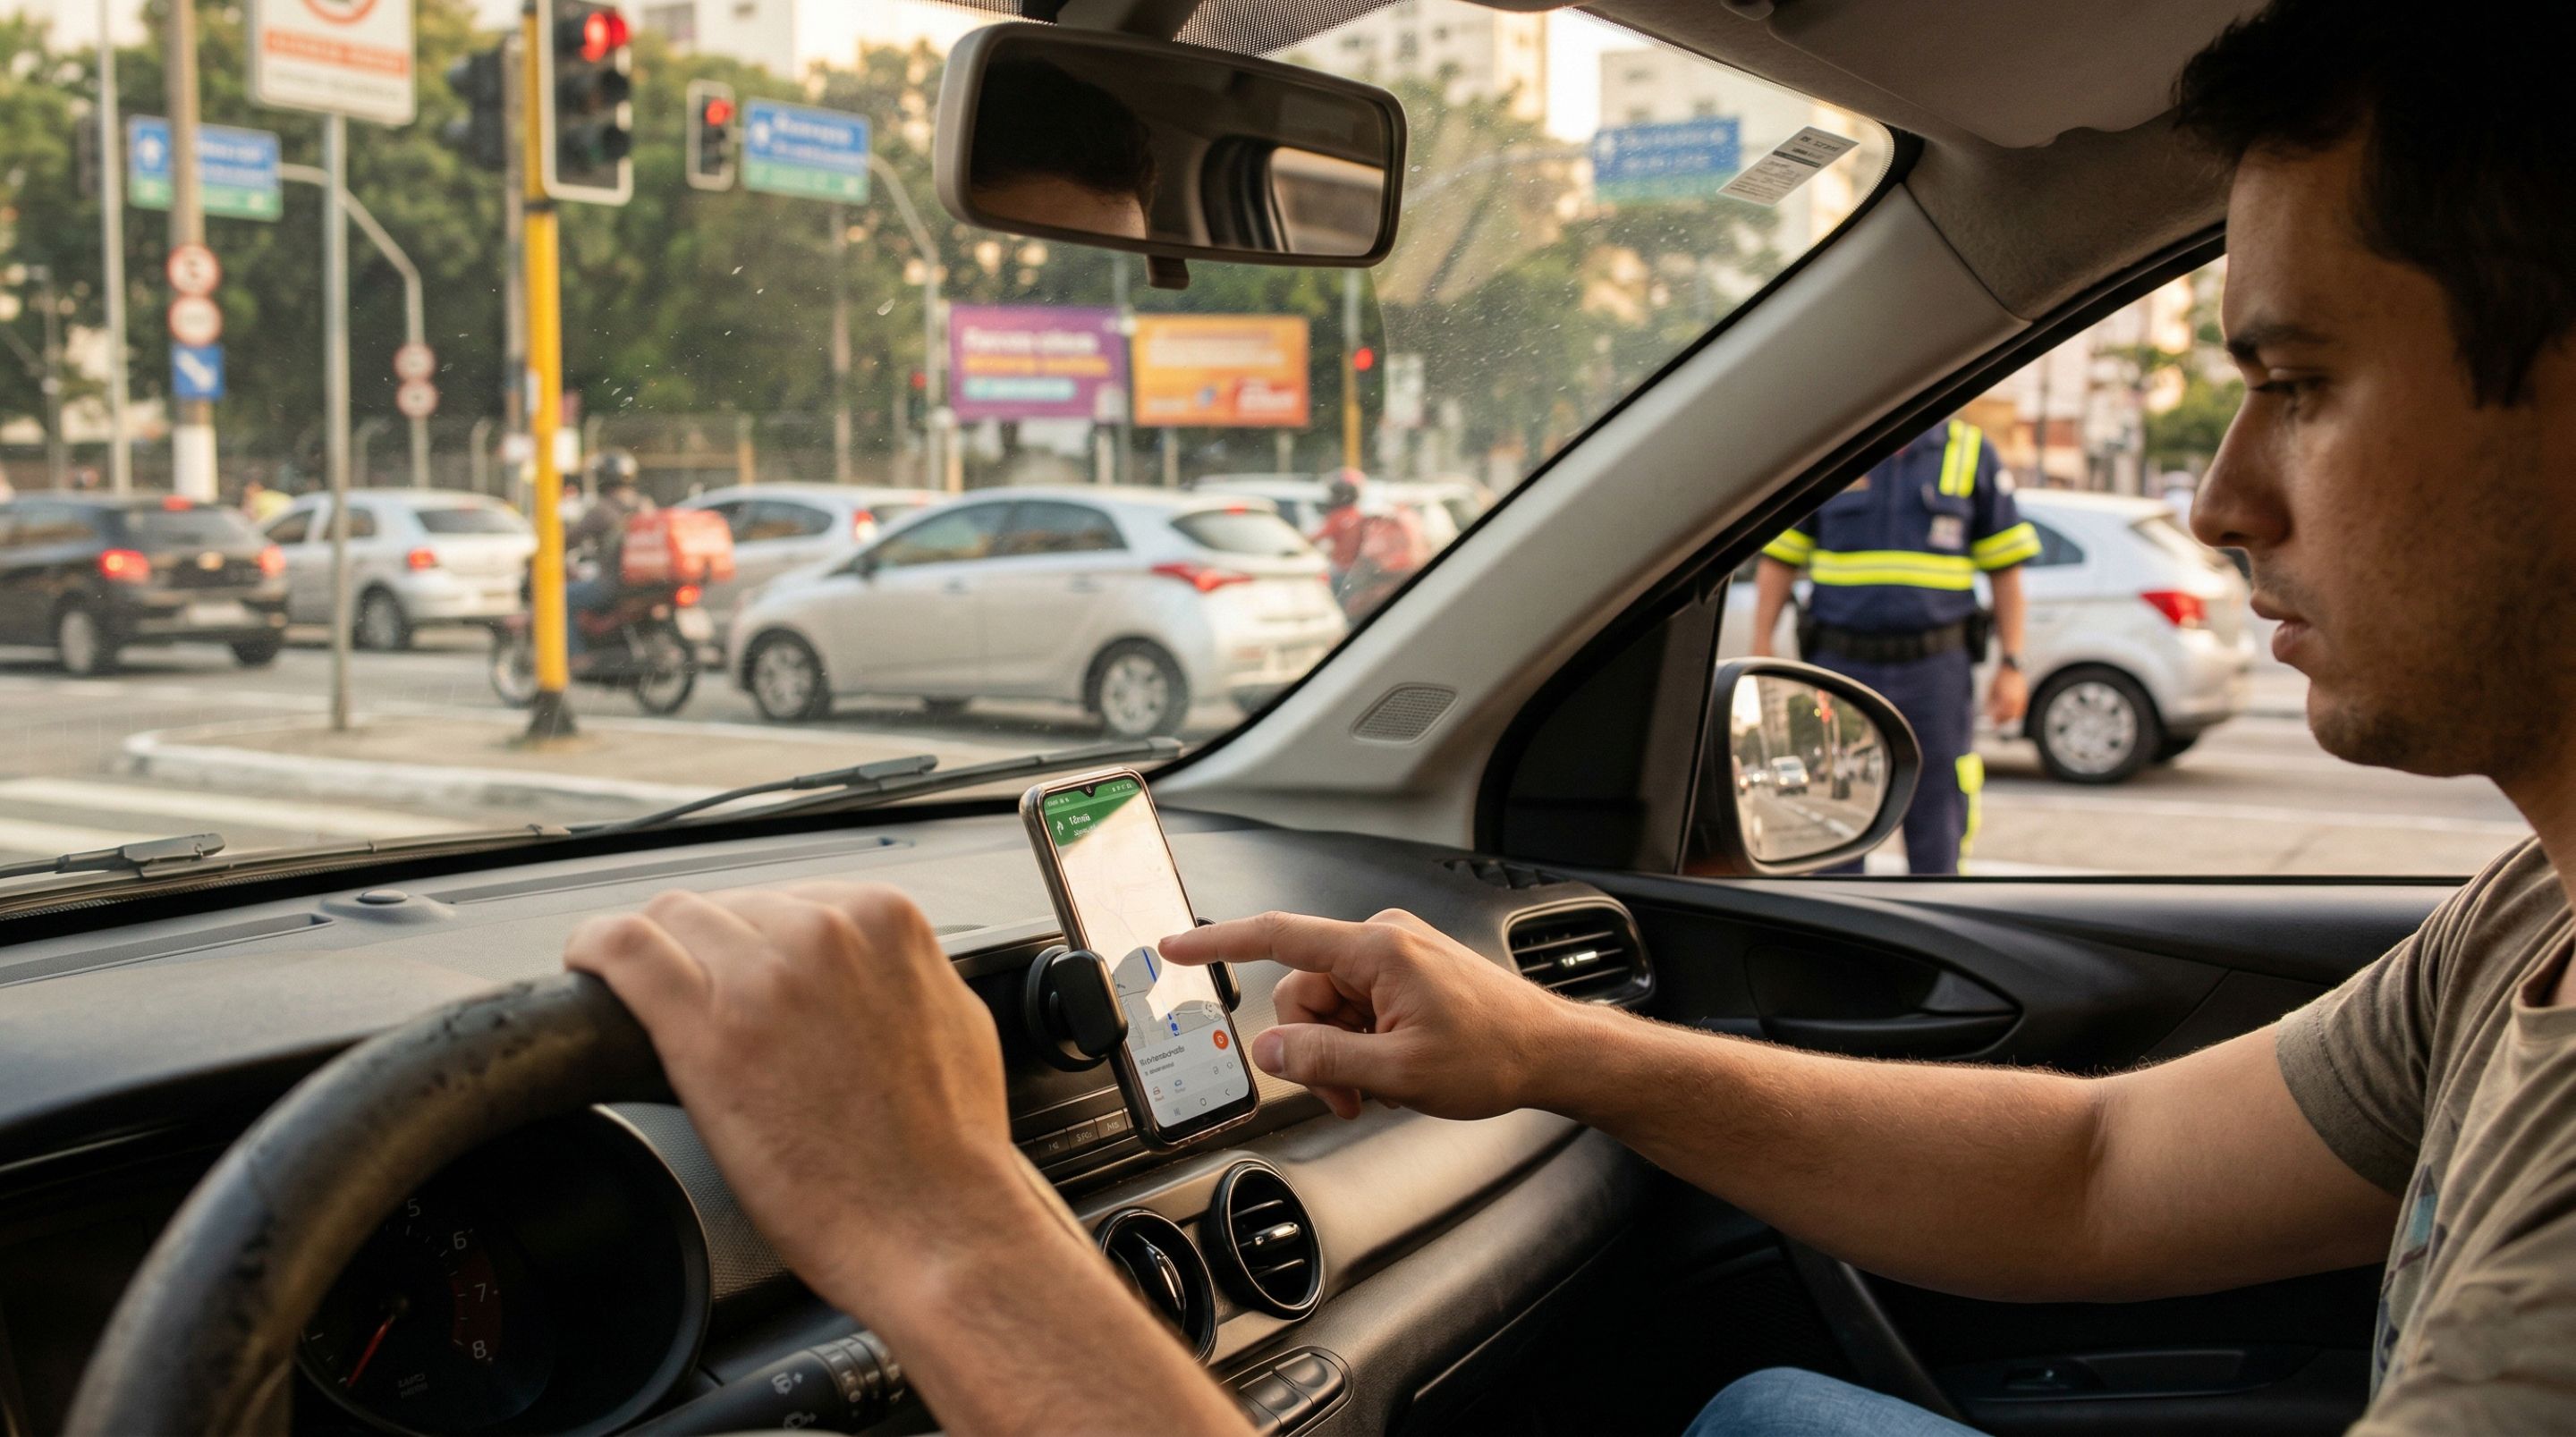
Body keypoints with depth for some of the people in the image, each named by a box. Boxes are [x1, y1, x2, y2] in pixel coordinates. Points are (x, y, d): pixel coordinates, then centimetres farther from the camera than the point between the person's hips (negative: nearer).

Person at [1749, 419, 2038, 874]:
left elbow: (2004, 566, 7)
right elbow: (1779, 558, 6)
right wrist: (1761, 652, 0)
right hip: (1842, 663, 0)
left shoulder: (1971, 451, 6)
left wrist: (2011, 664, 1)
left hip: (1935, 670, 0)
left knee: (1937, 837, 4)